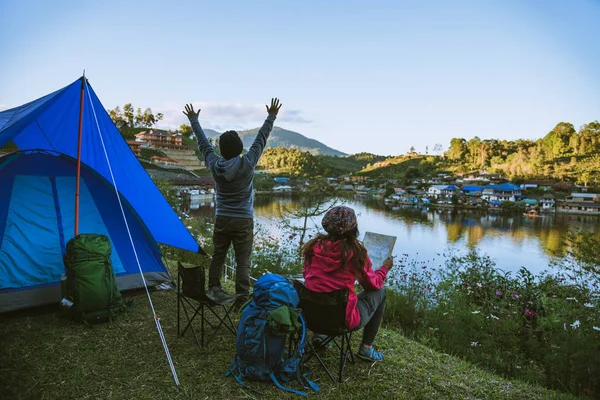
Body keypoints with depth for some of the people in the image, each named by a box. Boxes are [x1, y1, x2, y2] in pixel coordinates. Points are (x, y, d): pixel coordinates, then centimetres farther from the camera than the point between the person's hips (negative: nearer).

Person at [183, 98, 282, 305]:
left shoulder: (214, 164, -5)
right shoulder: (247, 164, -15)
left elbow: (203, 143, 8)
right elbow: (260, 140, -8)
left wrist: (193, 121, 21)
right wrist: (271, 117, 0)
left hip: (221, 219, 4)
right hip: (243, 220, -3)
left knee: (218, 255, 17)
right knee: (242, 261, 0)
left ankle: (213, 289, 22)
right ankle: (242, 299, 2)